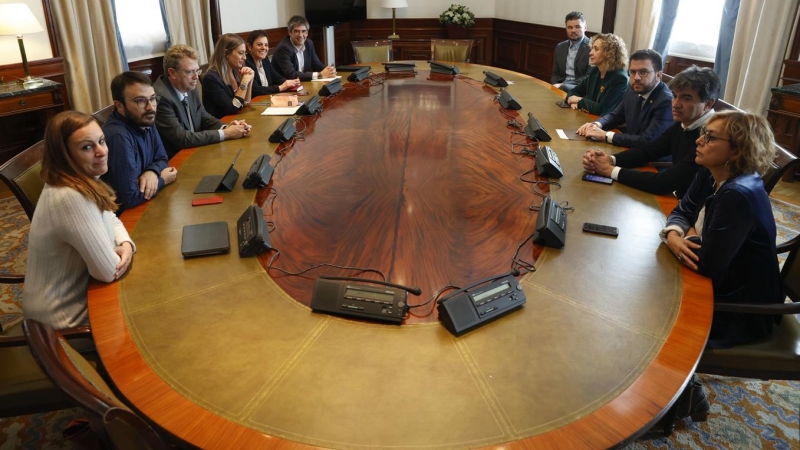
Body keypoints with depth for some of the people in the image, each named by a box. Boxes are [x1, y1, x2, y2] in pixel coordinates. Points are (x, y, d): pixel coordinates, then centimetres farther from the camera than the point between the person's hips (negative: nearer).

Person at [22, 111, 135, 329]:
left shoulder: (83, 180, -4)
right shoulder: (71, 198, -32)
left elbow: (110, 219, 10)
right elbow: (108, 271, -29)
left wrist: (126, 245, -11)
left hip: (74, 292, 8)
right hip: (64, 315, -8)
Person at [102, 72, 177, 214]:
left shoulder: (145, 121, -1)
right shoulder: (118, 137, -27)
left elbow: (161, 159, 9)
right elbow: (128, 198, -28)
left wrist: (153, 172, -13)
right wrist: (162, 180, -13)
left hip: (145, 205, 8)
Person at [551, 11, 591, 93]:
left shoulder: (592, 47, -4)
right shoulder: (560, 47, 15)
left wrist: (563, 85, -19)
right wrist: (555, 85, -7)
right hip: (561, 85, 5)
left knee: (563, 88, -35)